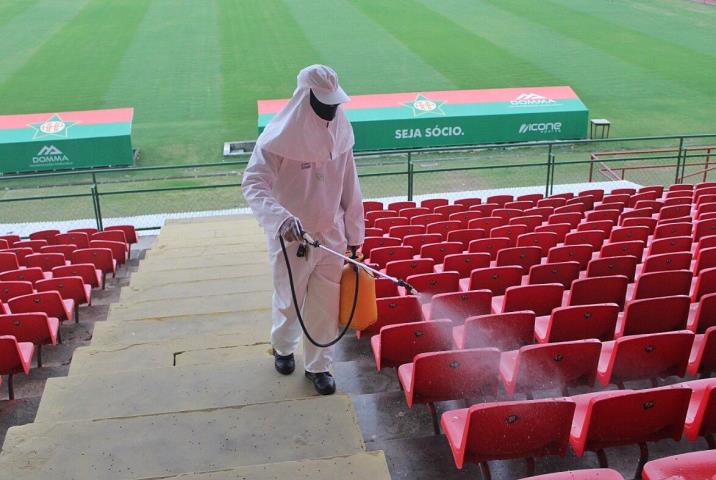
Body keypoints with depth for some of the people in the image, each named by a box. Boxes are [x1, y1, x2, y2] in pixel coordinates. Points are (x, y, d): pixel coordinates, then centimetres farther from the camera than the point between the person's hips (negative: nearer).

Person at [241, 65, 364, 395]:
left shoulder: (339, 132, -3)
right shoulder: (281, 137, -19)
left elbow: (349, 186, 6)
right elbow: (253, 183, -27)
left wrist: (354, 231, 10)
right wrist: (280, 218, -43)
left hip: (331, 235, 4)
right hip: (291, 237, -3)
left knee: (326, 303, 9)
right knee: (289, 299, 16)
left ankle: (318, 365, 29)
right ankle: (283, 347, 46)